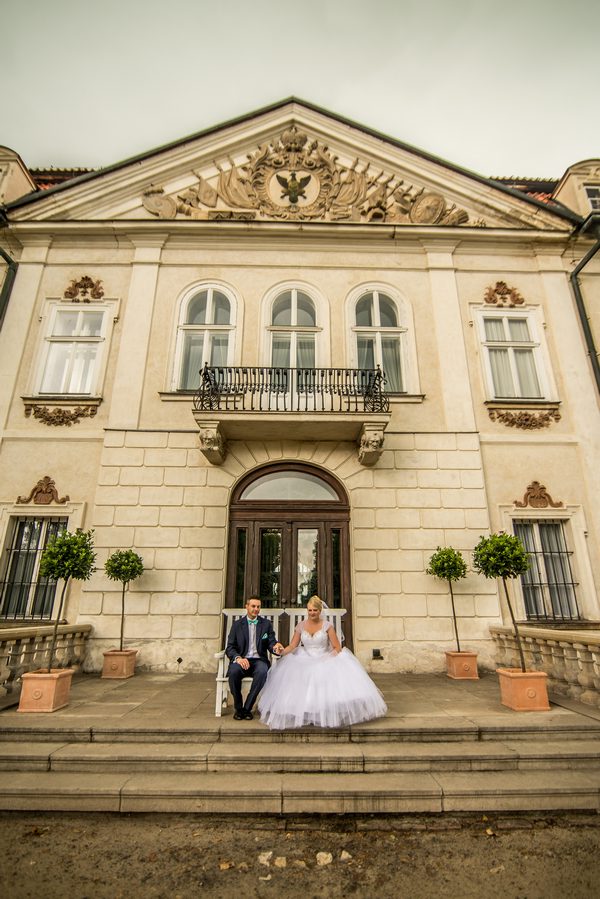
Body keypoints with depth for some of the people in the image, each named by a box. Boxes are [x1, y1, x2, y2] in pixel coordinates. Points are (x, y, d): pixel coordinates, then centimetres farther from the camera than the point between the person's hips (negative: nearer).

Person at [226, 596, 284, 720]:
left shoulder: (266, 624, 10)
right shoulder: (237, 624, 8)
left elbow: (271, 643, 4)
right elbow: (229, 647, 2)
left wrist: (275, 647, -22)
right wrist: (238, 658, -19)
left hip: (259, 660, 0)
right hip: (241, 660, 0)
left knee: (262, 672, -33)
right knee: (233, 672, -32)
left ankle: (247, 708, -15)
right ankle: (238, 708, -8)